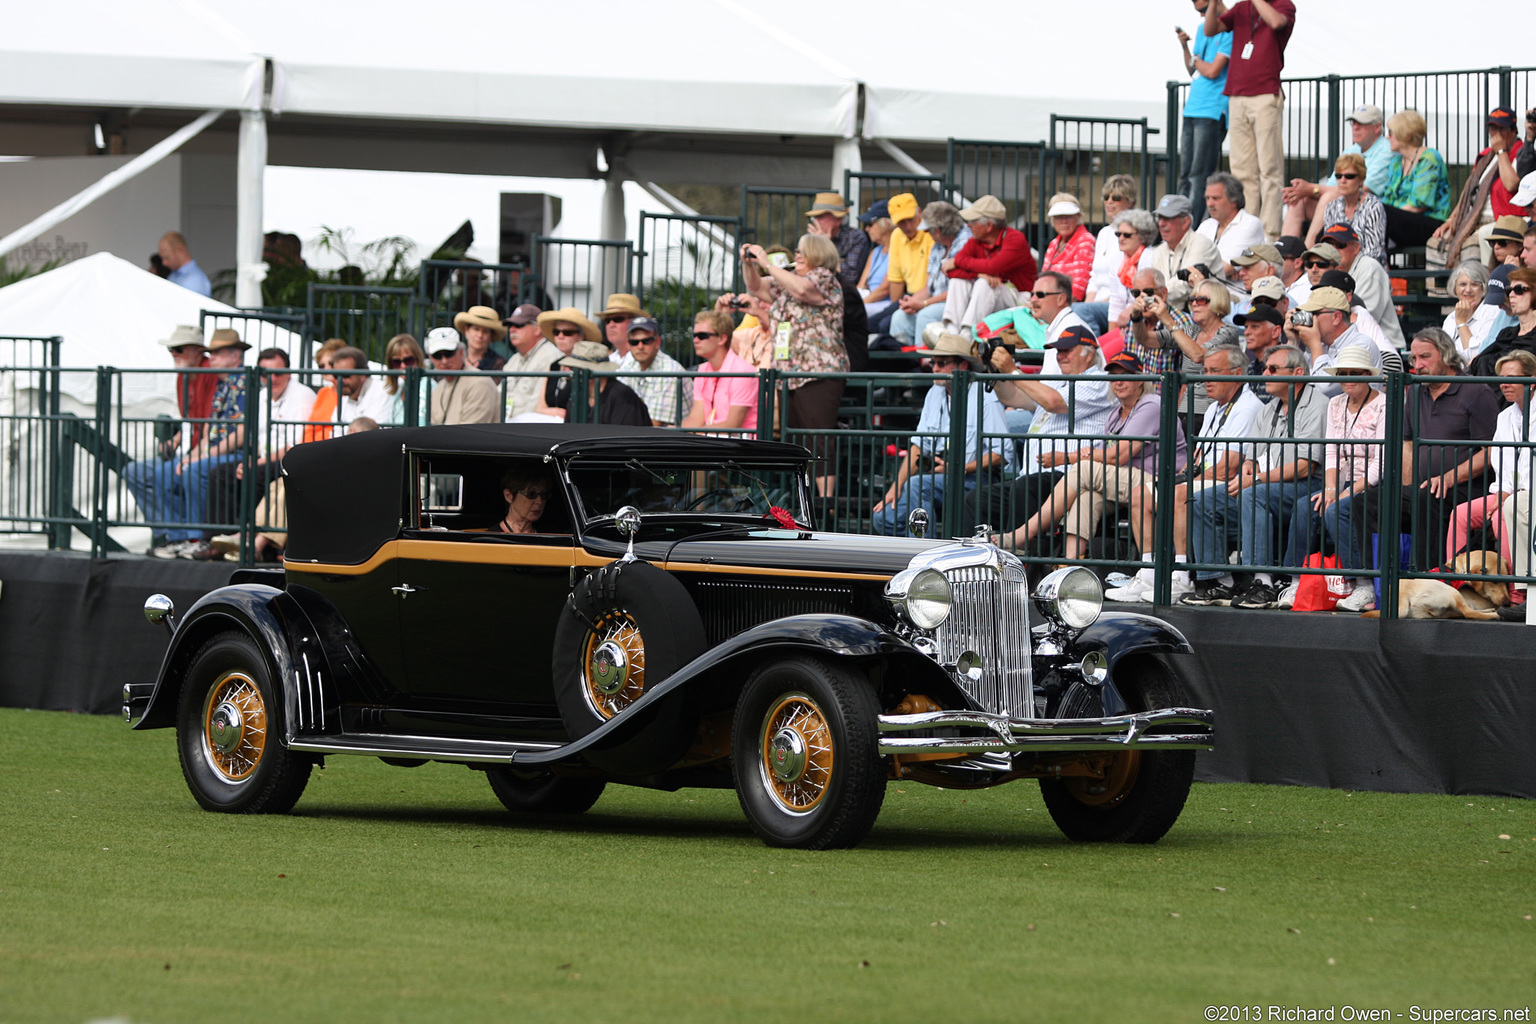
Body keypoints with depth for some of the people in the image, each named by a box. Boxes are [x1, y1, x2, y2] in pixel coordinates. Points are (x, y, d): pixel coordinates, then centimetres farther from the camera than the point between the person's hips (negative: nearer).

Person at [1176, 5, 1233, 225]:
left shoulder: (1228, 30, -10)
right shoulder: (1201, 28, 17)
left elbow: (1213, 71, -17)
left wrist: (1196, 61, 2)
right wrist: (1185, 47, 8)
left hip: (1213, 112, -9)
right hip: (1192, 110, 9)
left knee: (1199, 176, -11)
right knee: (1186, 176, 7)